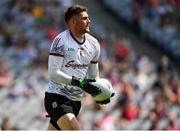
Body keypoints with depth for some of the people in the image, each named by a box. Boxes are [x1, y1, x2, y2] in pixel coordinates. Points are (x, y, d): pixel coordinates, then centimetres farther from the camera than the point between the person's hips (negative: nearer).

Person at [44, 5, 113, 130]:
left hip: (75, 100, 7)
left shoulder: (93, 44, 7)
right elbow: (53, 73, -19)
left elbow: (94, 76, 18)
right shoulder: (61, 41, -14)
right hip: (56, 97, -7)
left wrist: (99, 93, -2)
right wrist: (80, 83, -25)